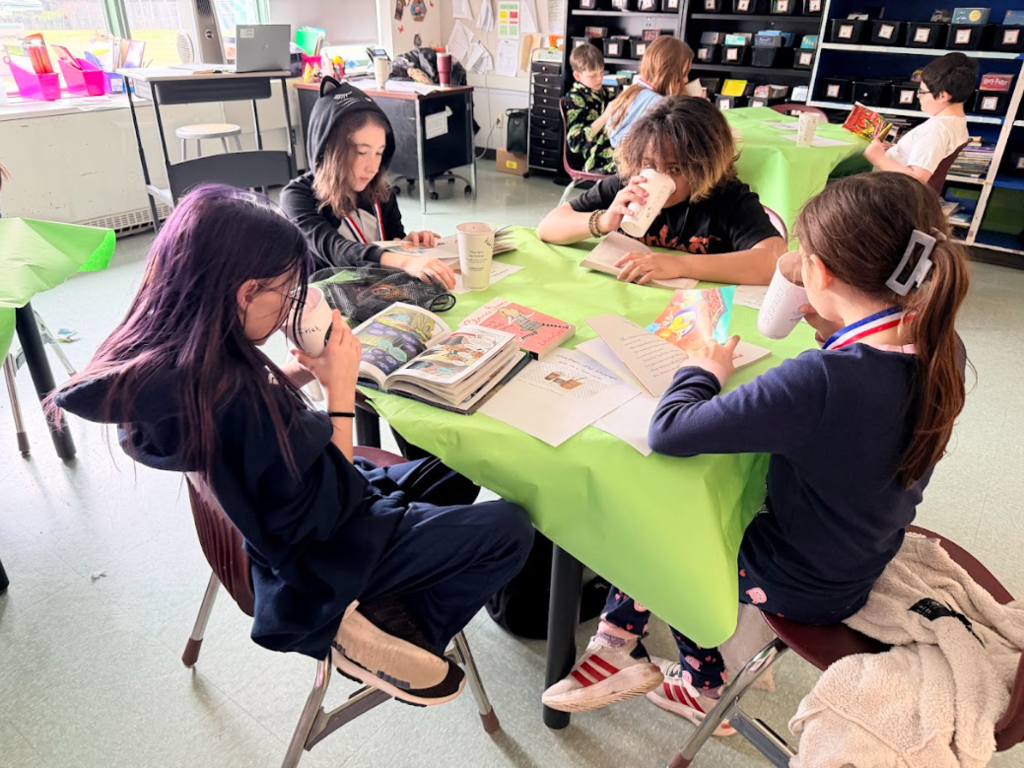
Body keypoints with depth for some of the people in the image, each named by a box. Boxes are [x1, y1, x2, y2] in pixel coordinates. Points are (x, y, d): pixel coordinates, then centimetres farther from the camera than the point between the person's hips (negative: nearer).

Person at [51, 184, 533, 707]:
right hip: (313, 564, -9)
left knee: (451, 475, 18)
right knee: (509, 530, -6)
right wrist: (340, 387, -20)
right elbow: (326, 507, -25)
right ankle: (391, 629, -1)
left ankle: (381, 612, 8)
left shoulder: (155, 358, -8)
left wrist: (298, 373, -6)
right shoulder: (231, 393, -36)